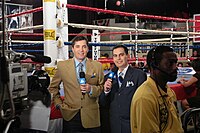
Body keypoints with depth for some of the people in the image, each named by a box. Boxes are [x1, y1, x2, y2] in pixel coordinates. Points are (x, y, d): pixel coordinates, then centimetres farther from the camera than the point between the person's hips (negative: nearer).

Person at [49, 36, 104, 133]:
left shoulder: (97, 66, 3)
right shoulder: (62, 65, 2)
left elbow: (102, 87, 7)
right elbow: (53, 87, 12)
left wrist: (91, 89, -12)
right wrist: (59, 104, 4)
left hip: (91, 117, 1)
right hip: (70, 116, 0)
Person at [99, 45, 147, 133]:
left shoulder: (139, 75, -7)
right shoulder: (109, 77, 7)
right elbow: (103, 104, 8)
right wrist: (106, 91, -9)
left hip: (133, 125, -4)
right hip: (115, 126, 4)